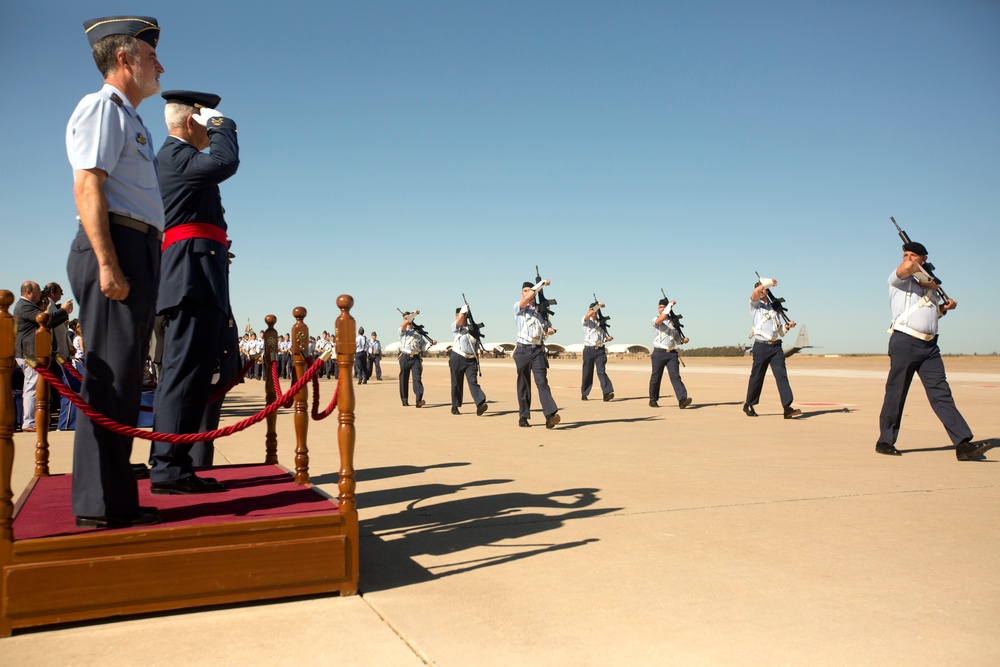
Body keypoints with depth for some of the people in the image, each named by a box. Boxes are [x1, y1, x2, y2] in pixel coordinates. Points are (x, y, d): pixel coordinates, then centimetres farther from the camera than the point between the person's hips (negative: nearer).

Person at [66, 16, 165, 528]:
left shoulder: (129, 119, 26)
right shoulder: (102, 106, -2)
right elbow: (87, 187, -14)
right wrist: (107, 264, -23)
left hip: (137, 253, 10)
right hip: (116, 248, -10)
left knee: (123, 380, 9)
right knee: (110, 376, -10)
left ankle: (112, 499, 16)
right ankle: (100, 504, -6)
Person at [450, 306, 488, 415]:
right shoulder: (455, 327, 2)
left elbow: (476, 347, 17)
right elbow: (459, 320, -22)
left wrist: (477, 361, 14)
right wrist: (464, 308, -14)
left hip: (471, 360, 2)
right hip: (457, 358, -2)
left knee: (473, 381, -12)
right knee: (456, 383, 5)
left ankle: (480, 404, -26)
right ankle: (455, 406, 16)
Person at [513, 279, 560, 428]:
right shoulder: (518, 307, 5)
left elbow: (548, 326, 23)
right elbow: (526, 299, -16)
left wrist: (550, 330, -1)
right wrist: (542, 283, -13)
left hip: (538, 350, 2)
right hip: (523, 350, -1)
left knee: (542, 381, -11)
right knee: (523, 384, 5)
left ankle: (550, 416, -22)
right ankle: (523, 417, 14)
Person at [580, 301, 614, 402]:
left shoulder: (601, 322, 16)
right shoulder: (586, 321, 6)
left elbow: (607, 335, 22)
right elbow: (587, 316, -19)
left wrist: (608, 338, -2)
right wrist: (598, 306, -21)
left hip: (600, 350, 2)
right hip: (589, 349, -2)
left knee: (601, 371, -12)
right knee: (587, 372, 4)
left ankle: (607, 393, -24)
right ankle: (584, 393, 19)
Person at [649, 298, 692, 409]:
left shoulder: (673, 321, 15)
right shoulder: (655, 320, 1)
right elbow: (662, 318, -25)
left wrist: (683, 340, 0)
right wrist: (671, 304, -17)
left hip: (672, 353, 3)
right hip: (659, 353, -3)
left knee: (675, 376, -10)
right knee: (656, 377, 6)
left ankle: (682, 399, -22)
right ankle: (653, 400, 22)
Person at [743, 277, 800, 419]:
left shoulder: (773, 308, 21)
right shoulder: (755, 305, 8)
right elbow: (755, 293, -17)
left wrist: (787, 326, 5)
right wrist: (769, 282, -9)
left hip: (776, 346, 4)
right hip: (761, 346, -4)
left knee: (781, 374, -9)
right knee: (757, 377, 2)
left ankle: (787, 408, -15)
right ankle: (748, 405, 19)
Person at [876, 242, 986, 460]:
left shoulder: (932, 286, 22)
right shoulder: (899, 279, 4)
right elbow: (907, 267, -19)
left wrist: (945, 307, 12)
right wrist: (928, 282, -4)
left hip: (929, 345, 5)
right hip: (904, 342, -5)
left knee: (941, 393, -2)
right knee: (895, 394, -1)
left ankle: (963, 443, -7)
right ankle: (885, 441, 9)